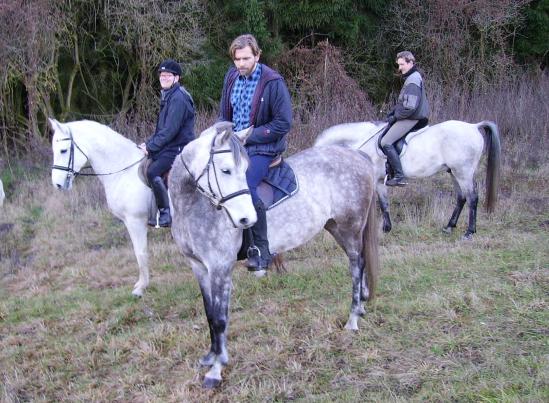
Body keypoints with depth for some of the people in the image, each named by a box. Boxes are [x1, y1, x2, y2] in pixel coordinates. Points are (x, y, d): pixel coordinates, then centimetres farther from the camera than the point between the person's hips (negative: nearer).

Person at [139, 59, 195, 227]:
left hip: (178, 148, -11)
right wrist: (149, 143, 7)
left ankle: (166, 213, -18)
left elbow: (170, 130, -22)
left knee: (153, 172, -26)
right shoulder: (168, 96, 17)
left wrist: (150, 146, -17)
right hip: (168, 147, 11)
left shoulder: (179, 97, -16)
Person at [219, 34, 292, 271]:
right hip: (234, 143, 7)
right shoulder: (232, 77, 9)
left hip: (262, 147, -7)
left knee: (245, 186, -29)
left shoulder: (273, 82, -11)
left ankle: (262, 251, -15)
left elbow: (283, 123, -13)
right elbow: (224, 115, 21)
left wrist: (248, 136, -15)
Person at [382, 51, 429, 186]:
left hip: (411, 119, -11)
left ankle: (400, 176, -16)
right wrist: (392, 112, 10)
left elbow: (410, 106, -25)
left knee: (386, 142, -15)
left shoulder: (413, 80, -19)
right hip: (412, 117, 11)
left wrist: (395, 116, -14)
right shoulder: (412, 77, 14)